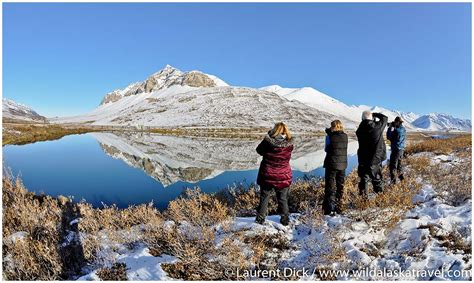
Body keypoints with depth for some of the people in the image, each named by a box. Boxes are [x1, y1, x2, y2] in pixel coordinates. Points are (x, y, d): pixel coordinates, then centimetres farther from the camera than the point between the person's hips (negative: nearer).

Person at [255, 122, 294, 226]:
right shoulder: (289, 144, -11)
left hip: (267, 175, -1)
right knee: (283, 199, 16)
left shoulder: (267, 142, -17)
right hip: (283, 177, 1)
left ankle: (260, 218, 21)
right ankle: (285, 219, 24)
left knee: (264, 197, 14)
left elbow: (259, 150, 0)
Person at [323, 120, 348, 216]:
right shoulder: (345, 136, -1)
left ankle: (330, 209, 1)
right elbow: (343, 149, 8)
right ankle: (338, 207, 26)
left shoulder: (329, 136, -13)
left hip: (331, 165, -4)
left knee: (330, 187, 4)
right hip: (342, 165, 4)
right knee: (340, 186, 16)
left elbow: (326, 149, -3)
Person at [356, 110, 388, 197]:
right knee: (377, 179, 16)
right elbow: (385, 118, 5)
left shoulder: (360, 130, -11)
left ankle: (363, 196, 12)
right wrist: (374, 115, 14)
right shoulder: (377, 126, -13)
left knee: (364, 179, 9)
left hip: (363, 159, 0)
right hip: (376, 158, 0)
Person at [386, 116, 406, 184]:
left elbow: (389, 137, -12)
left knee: (393, 165, -5)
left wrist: (390, 128, -6)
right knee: (399, 163, 24)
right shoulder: (403, 129, 6)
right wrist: (393, 129, 9)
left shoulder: (397, 130, -21)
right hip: (401, 149, 9)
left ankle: (393, 181, -5)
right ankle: (401, 177, 36)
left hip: (396, 149, -9)